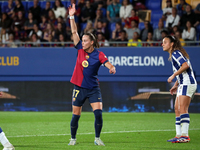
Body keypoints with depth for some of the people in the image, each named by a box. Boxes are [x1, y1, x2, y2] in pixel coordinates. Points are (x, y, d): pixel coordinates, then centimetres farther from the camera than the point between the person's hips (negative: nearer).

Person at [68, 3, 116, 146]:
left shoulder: (99, 55, -7)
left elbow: (110, 65, -17)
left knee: (98, 113, -15)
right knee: (76, 115, 5)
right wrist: (72, 16, -5)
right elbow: (74, 32, -1)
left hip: (93, 88, -2)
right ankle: (73, 138, 22)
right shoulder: (80, 49, 0)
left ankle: (97, 138, 0)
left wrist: (112, 69, -40)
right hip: (79, 88, 2)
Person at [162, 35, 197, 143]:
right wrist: (176, 85, 23)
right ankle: (179, 135, 8)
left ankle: (185, 135, -21)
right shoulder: (174, 55, 21)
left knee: (182, 109, -16)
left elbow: (185, 65, -24)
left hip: (187, 84, -11)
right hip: (183, 84, 11)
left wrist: (173, 76, -16)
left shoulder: (176, 53, -10)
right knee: (177, 109, 8)